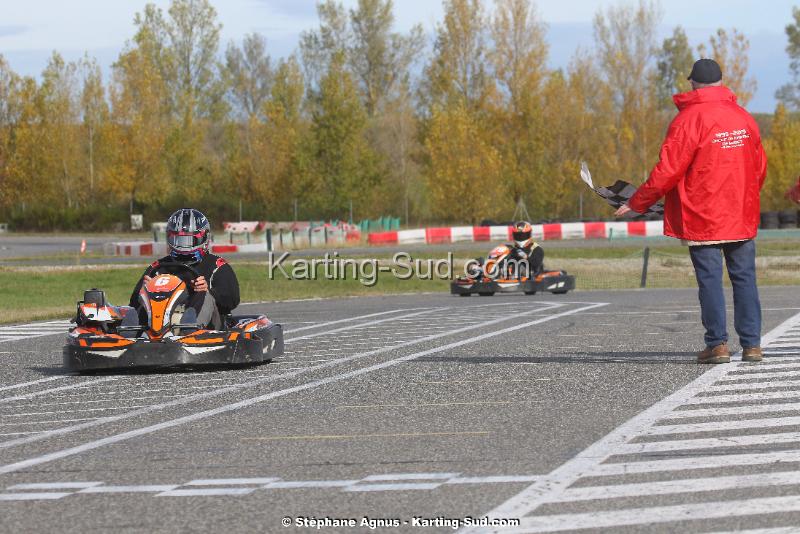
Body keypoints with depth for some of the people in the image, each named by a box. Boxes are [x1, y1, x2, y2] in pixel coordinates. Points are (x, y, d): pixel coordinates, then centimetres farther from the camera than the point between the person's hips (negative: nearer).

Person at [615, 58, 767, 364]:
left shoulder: (689, 119, -11)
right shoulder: (744, 118, 6)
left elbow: (668, 171, -14)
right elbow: (760, 166, 13)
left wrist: (637, 203, -5)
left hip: (703, 218, -4)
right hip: (743, 216, 5)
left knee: (709, 279, 0)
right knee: (744, 278, 8)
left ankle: (717, 343, -2)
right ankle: (752, 344, 7)